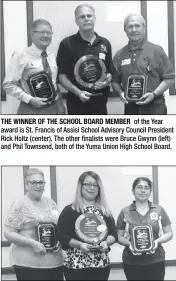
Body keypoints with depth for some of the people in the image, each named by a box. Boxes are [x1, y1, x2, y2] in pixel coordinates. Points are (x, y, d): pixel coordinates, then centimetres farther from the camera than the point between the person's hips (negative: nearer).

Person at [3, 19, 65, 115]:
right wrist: (29, 99, -18)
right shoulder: (21, 57, -9)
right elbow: (8, 84, -10)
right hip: (32, 110, -5)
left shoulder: (52, 57, 9)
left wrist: (60, 106, 5)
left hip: (54, 108, 5)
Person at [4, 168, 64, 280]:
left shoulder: (51, 203, 12)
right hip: (28, 263, -5)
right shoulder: (20, 205, -5)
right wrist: (32, 243, -19)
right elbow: (8, 233, -9)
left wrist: (59, 241, 0)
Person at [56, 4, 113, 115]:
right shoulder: (67, 44, -3)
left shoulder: (105, 43, 10)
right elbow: (61, 74, -4)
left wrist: (107, 81, -6)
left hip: (100, 100, 4)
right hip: (77, 101, -4)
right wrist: (77, 92, -17)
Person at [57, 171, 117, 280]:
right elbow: (62, 235, -6)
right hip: (75, 265, -3)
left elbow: (113, 234, 9)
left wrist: (106, 243, -12)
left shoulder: (105, 211, 11)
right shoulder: (70, 210, 0)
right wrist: (79, 244, -20)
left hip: (101, 265, 4)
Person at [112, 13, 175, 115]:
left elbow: (169, 78, -1)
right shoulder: (119, 55, 11)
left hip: (154, 107, -3)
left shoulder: (156, 50, 1)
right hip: (130, 108, 3)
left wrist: (154, 94, -13)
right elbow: (115, 81, 16)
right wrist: (121, 92, -5)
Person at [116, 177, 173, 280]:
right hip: (132, 263, 0)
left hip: (156, 261, 1)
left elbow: (169, 233, 7)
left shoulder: (159, 210, 5)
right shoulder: (125, 212, 3)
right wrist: (129, 244, -13)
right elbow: (119, 237, 7)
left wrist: (158, 241, -11)